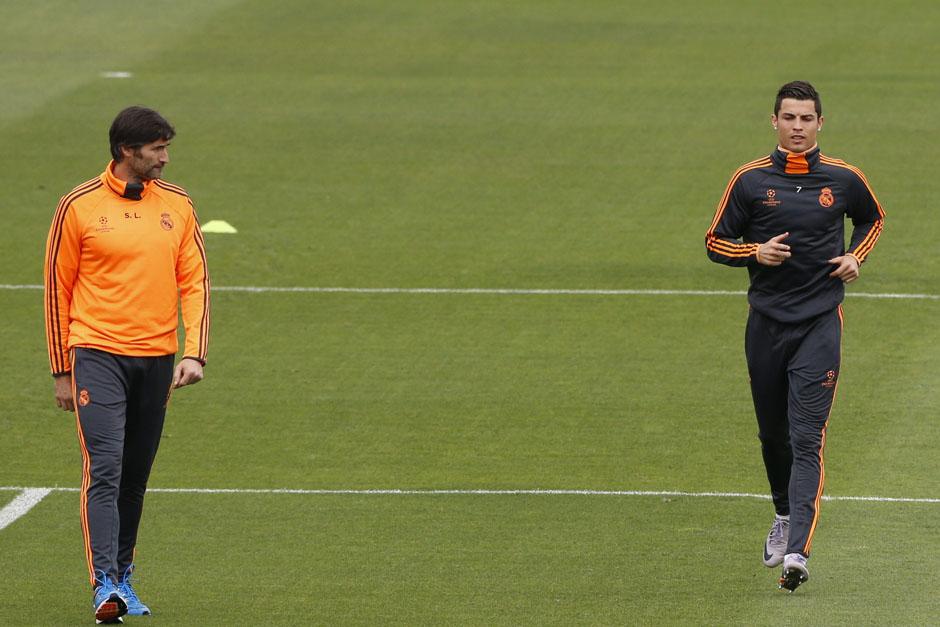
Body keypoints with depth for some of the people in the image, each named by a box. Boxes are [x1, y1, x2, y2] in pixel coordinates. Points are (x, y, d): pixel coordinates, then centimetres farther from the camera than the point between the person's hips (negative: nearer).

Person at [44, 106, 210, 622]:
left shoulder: (177, 206, 8)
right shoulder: (79, 207, -3)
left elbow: (195, 283, 8)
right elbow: (58, 288, 3)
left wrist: (194, 353, -6)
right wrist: (61, 371, 3)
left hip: (156, 359, 4)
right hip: (97, 354, -4)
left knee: (135, 478, 10)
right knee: (104, 469, -14)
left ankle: (123, 576, 21)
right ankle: (105, 586, -20)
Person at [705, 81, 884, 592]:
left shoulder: (843, 180, 2)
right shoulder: (750, 180, 1)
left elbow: (872, 218, 22)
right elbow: (715, 241, 7)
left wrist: (855, 257, 4)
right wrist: (756, 253, -12)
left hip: (820, 323, -2)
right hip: (766, 322, 2)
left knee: (807, 438, -13)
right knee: (772, 432, 14)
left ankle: (797, 551, -23)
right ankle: (785, 515, 42)